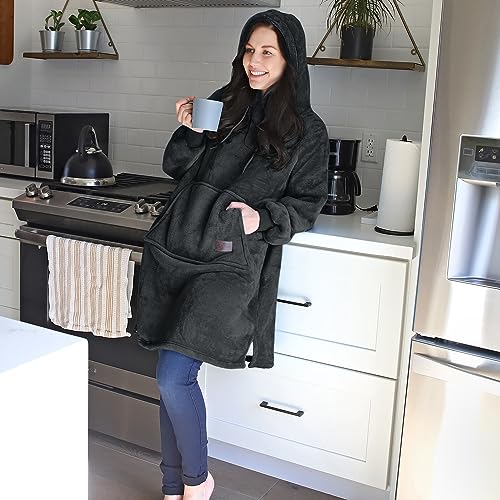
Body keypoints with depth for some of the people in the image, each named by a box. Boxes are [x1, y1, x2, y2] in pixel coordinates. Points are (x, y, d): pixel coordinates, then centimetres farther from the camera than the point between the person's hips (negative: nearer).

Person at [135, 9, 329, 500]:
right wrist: (191, 132, -5)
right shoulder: (224, 103, 10)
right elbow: (176, 167, 14)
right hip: (175, 247, 4)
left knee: (173, 375, -13)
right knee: (173, 377, 7)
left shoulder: (307, 131, 1)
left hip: (229, 262, -4)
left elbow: (306, 205, 4)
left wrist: (263, 217, -13)